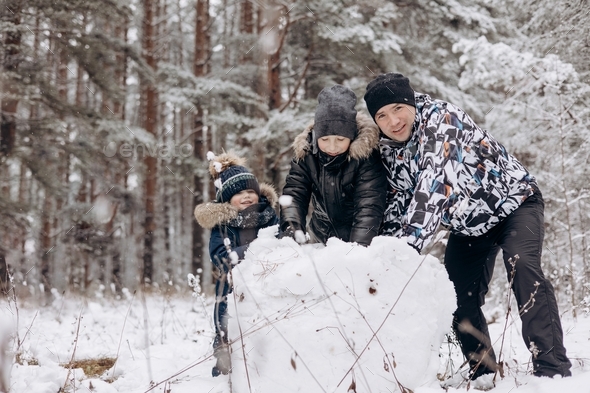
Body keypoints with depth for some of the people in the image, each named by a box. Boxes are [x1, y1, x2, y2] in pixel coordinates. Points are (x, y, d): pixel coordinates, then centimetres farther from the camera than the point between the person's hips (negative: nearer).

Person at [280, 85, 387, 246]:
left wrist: (359, 246, -39)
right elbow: (294, 193, -14)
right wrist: (292, 227, -32)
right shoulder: (305, 153, -10)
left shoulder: (366, 154, -21)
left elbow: (369, 205, -27)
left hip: (360, 239, -3)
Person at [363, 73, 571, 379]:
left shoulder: (440, 118, -29)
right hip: (468, 224, 7)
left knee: (521, 265, -29)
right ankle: (483, 373, 18)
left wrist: (411, 244, -49)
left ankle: (553, 369, -28)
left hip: (512, 201, -7)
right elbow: (397, 204, 1)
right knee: (460, 296, 2)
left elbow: (434, 184, -41)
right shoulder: (389, 150, -8)